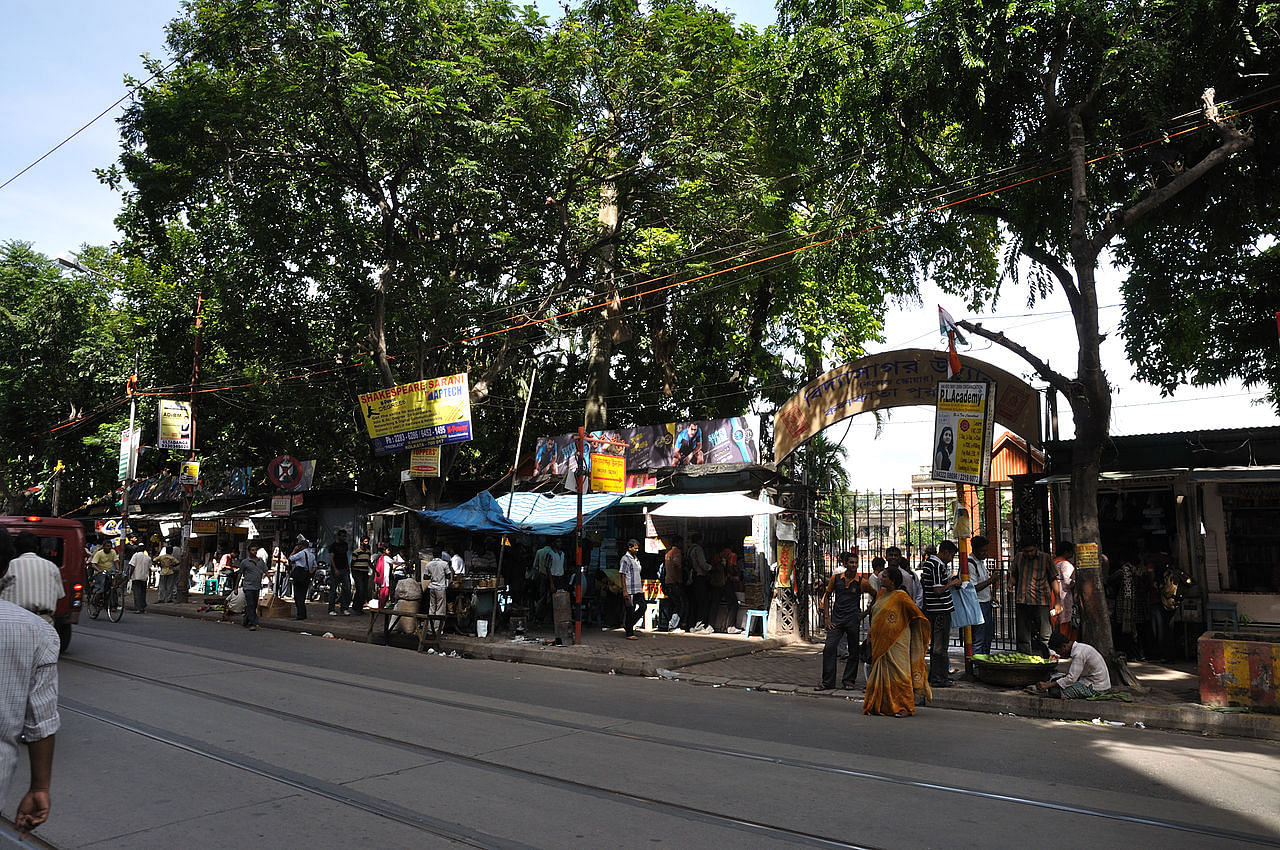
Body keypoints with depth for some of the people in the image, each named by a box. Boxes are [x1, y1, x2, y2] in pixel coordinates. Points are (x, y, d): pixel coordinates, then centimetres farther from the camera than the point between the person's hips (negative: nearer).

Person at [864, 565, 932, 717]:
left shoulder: (900, 596, -12)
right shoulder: (881, 594, 11)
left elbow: (917, 615, -8)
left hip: (896, 642, -8)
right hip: (881, 642, 8)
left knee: (898, 671, -4)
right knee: (881, 672, 10)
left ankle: (905, 706, 4)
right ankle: (882, 705, 19)